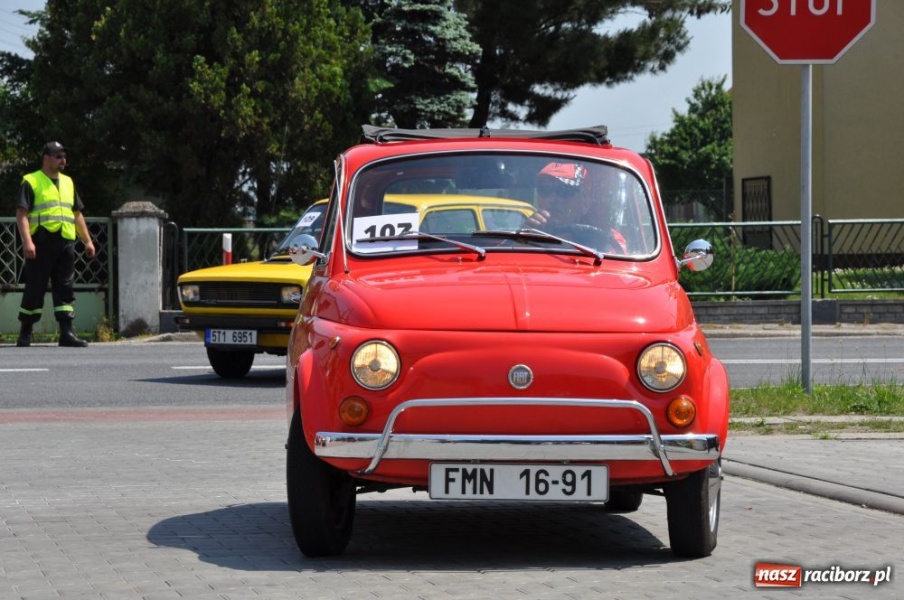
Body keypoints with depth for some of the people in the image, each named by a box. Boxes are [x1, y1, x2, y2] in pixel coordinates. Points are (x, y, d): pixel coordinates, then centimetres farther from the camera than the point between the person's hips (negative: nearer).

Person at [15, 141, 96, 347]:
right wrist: (27, 241, -19)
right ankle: (25, 333, 8)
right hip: (41, 243, -6)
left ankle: (67, 333, -1)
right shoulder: (31, 182, 0)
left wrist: (87, 240, 17)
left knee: (65, 290, 1)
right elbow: (22, 213, -8)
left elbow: (77, 214, 25)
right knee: (34, 290, -1)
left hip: (65, 244, 6)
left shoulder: (68, 183, 21)